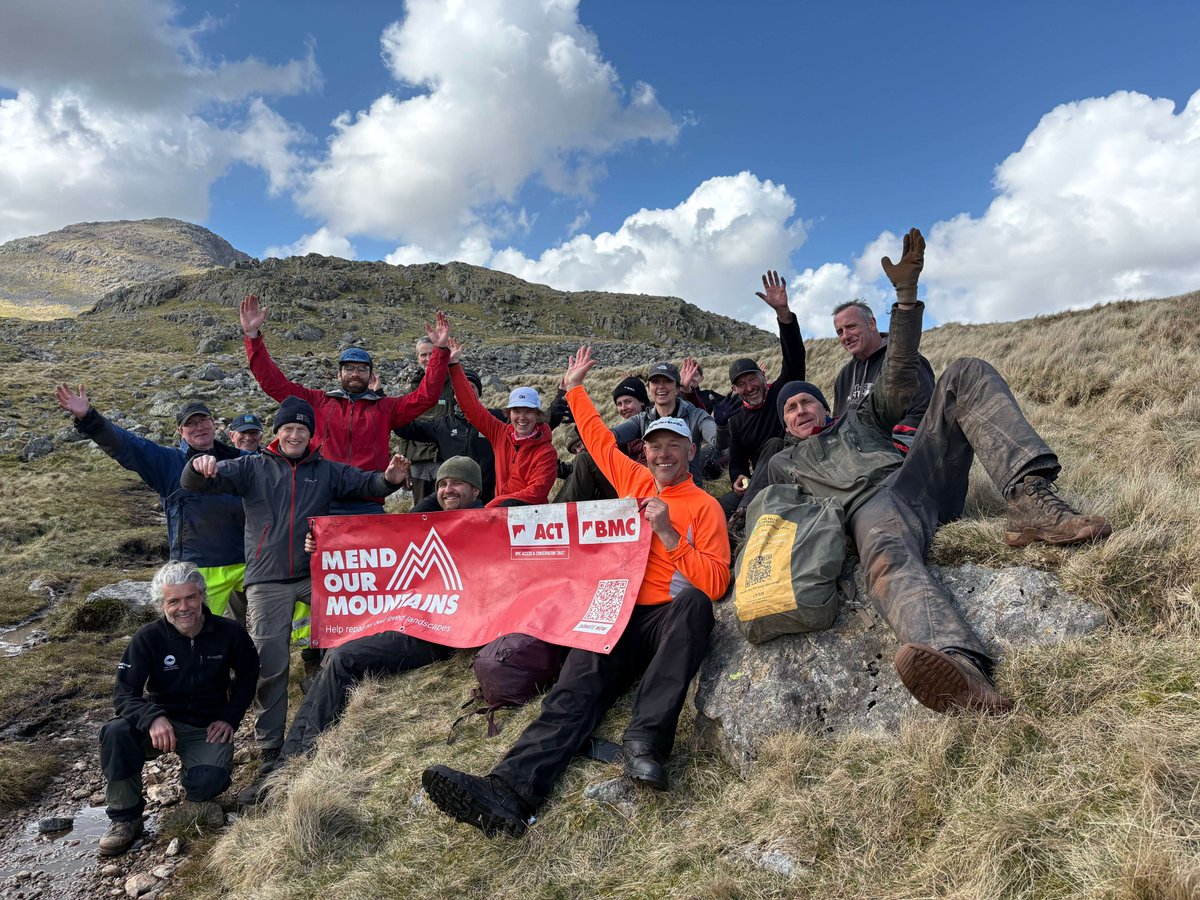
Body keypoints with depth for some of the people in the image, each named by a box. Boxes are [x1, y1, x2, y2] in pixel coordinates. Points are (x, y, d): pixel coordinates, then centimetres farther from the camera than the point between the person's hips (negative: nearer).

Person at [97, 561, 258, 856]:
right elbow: (124, 694, -16)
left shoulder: (230, 633, -9)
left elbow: (247, 676, 7)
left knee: (207, 786, -27)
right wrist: (153, 718, -36)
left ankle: (195, 770, 13)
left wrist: (230, 719, -4)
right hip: (162, 723, 1)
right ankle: (125, 817, -10)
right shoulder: (148, 638, -12)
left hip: (208, 728, -1)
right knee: (115, 733, -31)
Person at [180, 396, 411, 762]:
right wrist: (200, 467, -26)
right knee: (270, 664, -1)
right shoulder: (252, 468, 8)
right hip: (267, 581, -1)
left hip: (317, 574, 1)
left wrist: (389, 479, -21)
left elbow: (366, 483, 3)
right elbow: (195, 483, 0)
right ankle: (269, 743, 16)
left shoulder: (326, 470, 12)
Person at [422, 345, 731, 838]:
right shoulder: (635, 481, 19)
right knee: (575, 688, -22)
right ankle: (509, 791, -41)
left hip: (670, 618, -3)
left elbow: (714, 584, -5)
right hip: (620, 614, 3)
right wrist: (575, 389, 37)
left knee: (693, 601, -38)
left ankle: (646, 738, -43)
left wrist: (669, 534, -12)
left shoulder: (704, 506, 5)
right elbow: (599, 439, 32)